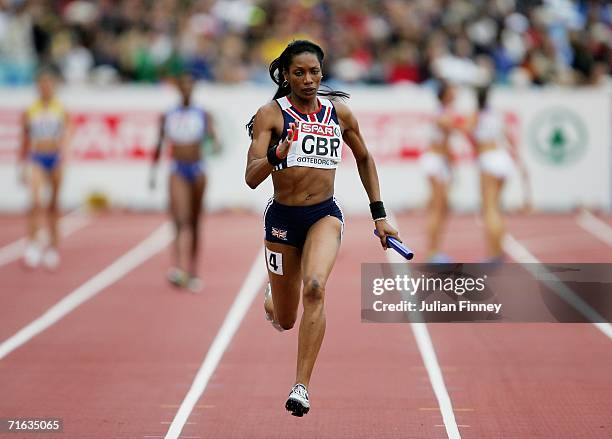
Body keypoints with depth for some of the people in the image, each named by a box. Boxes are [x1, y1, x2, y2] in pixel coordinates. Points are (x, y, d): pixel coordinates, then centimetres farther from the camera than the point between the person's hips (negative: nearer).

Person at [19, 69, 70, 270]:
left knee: (53, 206, 8)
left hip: (55, 157, 0)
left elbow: (65, 136, -9)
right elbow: (25, 141, 12)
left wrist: (62, 157, -25)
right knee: (36, 201, -20)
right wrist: (22, 166, 13)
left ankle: (53, 245, 20)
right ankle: (32, 243, -18)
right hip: (36, 159, 0)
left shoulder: (61, 110, 2)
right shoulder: (30, 111, 5)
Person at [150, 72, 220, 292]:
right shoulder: (168, 117, 6)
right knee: (181, 220, -17)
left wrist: (215, 143, -37)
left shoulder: (203, 115, 2)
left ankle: (193, 272, 19)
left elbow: (212, 133, -15)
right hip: (177, 170, -1)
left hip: (197, 169, 1)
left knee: (194, 223, 9)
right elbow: (160, 145, 13)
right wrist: (153, 170, 12)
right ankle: (180, 268, -31)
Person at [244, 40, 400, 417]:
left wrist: (379, 215, 14)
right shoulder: (271, 115, -9)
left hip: (325, 215, 0)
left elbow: (364, 159, 16)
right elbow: (251, 178, -17)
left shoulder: (339, 113, 0)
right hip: (283, 217, 0)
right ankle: (272, 295, 52)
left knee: (315, 287, -29)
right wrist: (276, 156, -38)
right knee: (285, 321, 11)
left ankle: (302, 387, -26)